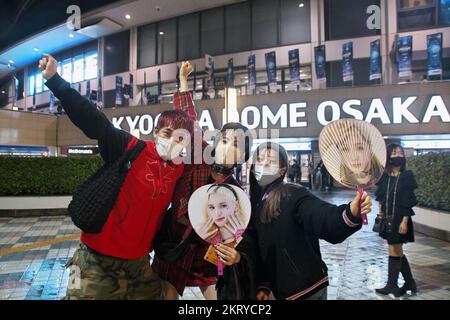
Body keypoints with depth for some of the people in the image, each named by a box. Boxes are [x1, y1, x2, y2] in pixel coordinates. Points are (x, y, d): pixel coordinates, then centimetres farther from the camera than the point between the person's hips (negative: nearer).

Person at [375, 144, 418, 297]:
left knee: (394, 253, 3)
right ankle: (410, 282, 28)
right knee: (398, 252, 14)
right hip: (388, 219, 5)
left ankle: (391, 285, 16)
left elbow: (409, 201, -12)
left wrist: (404, 221, -16)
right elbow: (380, 198, 11)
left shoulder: (407, 175, -9)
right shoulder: (385, 177, 4)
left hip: (400, 219, -5)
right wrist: (381, 213, 4)